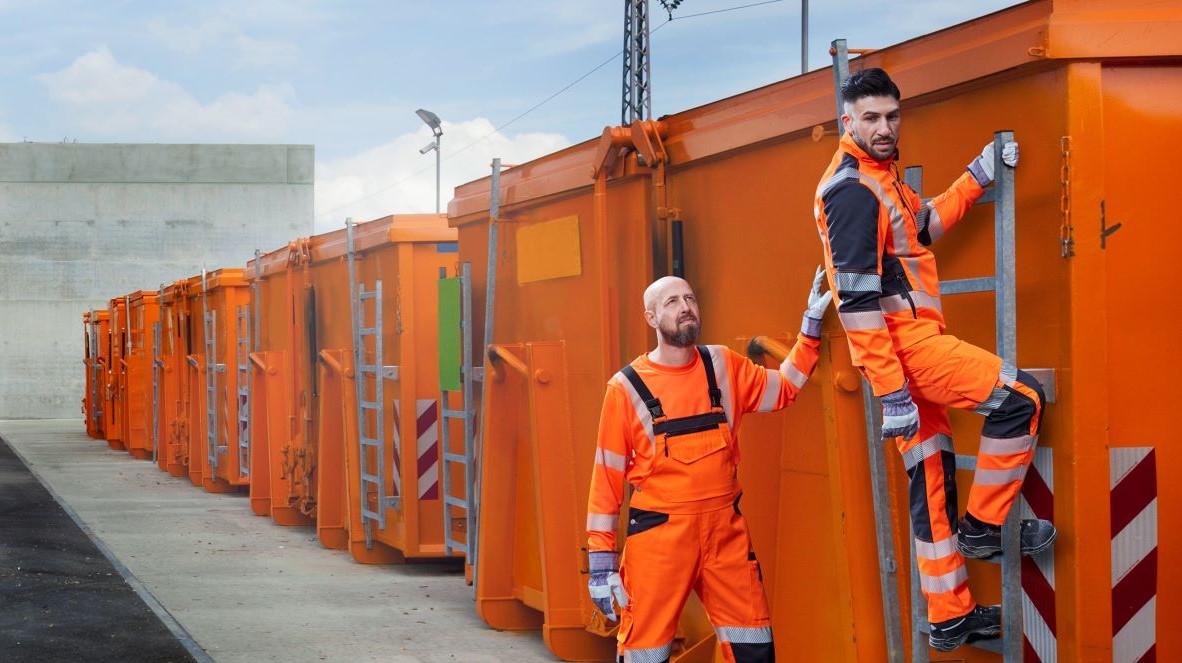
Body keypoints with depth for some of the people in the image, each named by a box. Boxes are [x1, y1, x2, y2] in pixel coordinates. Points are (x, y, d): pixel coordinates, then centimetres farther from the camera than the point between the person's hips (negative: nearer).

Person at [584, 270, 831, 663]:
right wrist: (601, 561, -5)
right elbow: (607, 476, -2)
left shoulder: (723, 367, 7)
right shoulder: (627, 387, -4)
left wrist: (811, 324, 10)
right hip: (659, 532, -4)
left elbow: (783, 388, 21)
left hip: (725, 529, 4)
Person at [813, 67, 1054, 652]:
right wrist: (892, 394, -23)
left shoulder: (881, 176, 16)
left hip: (909, 344, 10)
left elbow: (925, 224, 34)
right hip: (902, 342, -10)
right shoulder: (853, 190, -16)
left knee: (932, 476, 12)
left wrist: (978, 176, 23)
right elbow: (857, 300, -21)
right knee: (1019, 399, -11)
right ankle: (981, 527, 0)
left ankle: (949, 619, 18)